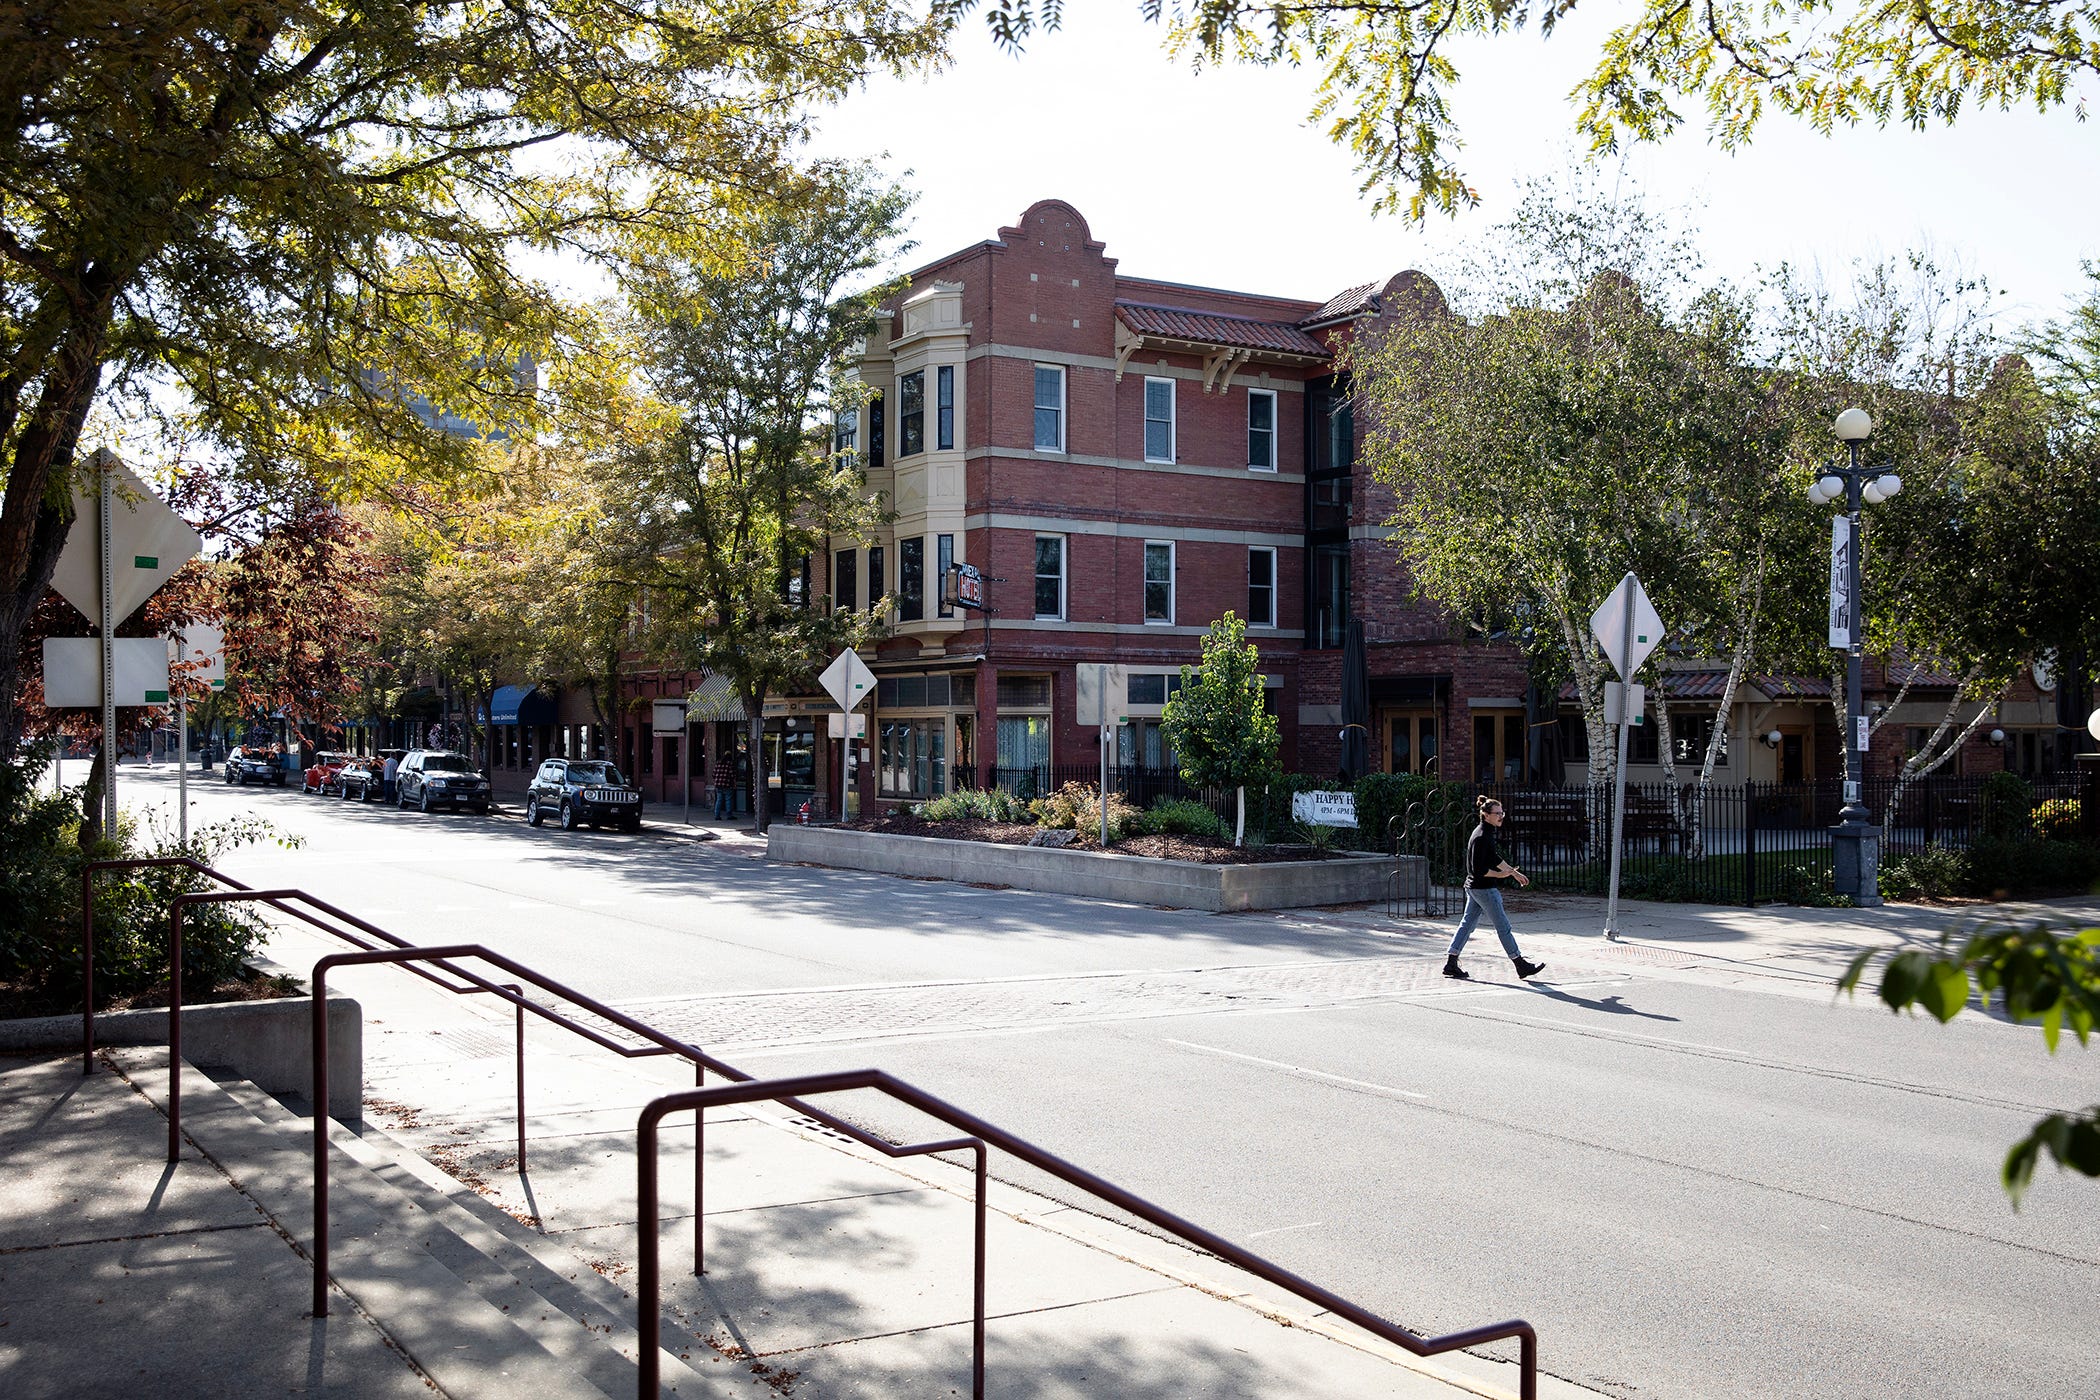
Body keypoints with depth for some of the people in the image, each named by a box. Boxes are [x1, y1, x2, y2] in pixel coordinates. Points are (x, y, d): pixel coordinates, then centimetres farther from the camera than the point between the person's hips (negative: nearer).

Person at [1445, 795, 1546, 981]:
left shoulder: (1486, 833, 12)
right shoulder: (1482, 837, -20)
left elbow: (1495, 858, 23)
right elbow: (1478, 869, -23)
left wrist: (1515, 873, 26)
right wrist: (1499, 875, -20)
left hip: (1473, 887, 10)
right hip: (1484, 889, -10)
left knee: (1467, 923, 11)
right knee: (1503, 926, 0)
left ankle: (1450, 964, 11)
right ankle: (1521, 966, 9)